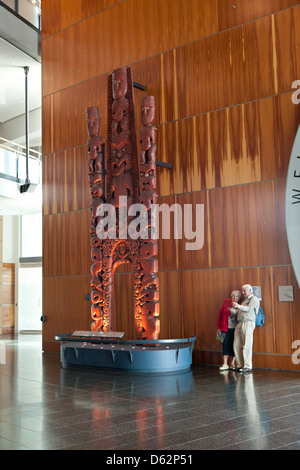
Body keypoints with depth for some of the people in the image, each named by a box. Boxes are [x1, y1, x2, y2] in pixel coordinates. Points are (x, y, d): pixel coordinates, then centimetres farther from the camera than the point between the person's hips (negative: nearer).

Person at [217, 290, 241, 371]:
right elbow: (220, 315, 9)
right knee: (226, 345, -2)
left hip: (236, 329, -1)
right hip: (226, 329, 1)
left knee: (234, 346, 2)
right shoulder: (226, 304, 7)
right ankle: (225, 364, 0)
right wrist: (219, 328, 6)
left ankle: (232, 363, 14)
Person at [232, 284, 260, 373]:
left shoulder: (254, 299, 3)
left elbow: (249, 309, -13)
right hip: (239, 324, 8)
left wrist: (238, 306, -19)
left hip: (248, 323, -8)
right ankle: (240, 365, 8)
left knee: (246, 346, -10)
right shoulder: (244, 300, 28)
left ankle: (248, 366, -7)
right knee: (236, 345, 1)